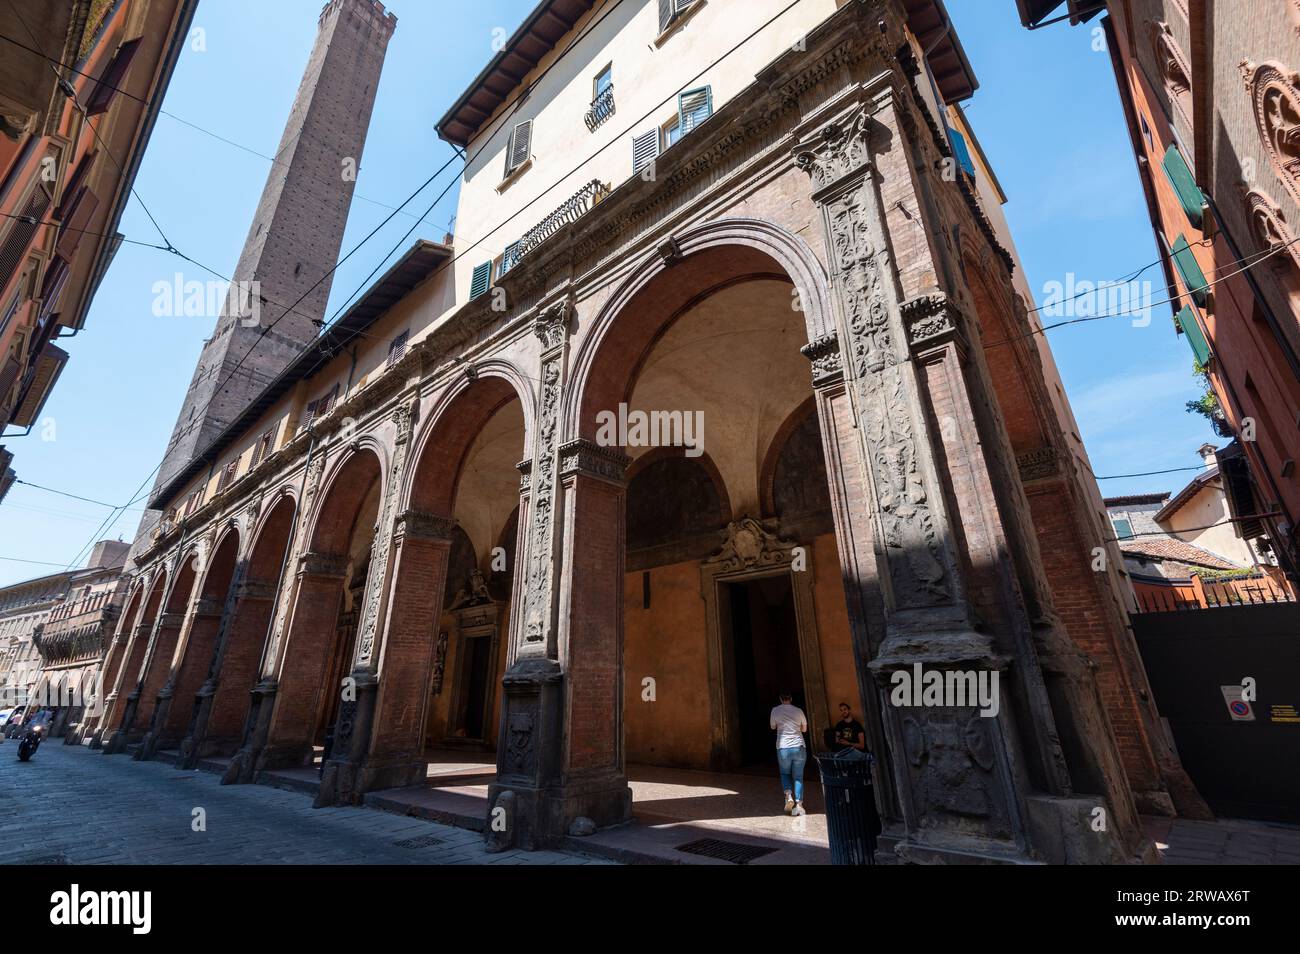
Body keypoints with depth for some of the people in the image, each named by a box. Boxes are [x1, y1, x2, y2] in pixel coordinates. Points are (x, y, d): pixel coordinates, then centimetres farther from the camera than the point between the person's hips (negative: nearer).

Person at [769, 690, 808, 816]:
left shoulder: (775, 710, -1)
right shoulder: (798, 710, 1)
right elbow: (804, 729, 13)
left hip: (783, 748, -1)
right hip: (799, 747, 1)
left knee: (785, 774, 18)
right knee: (798, 777, 11)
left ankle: (788, 795, -4)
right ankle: (799, 803, 1)